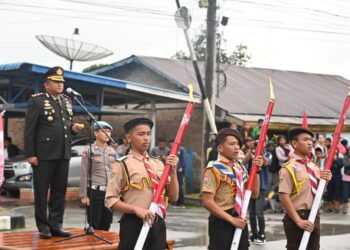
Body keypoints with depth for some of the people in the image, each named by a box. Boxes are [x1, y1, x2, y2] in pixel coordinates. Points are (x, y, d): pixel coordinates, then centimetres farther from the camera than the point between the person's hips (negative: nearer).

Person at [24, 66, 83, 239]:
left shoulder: (67, 101, 15)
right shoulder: (37, 101, -5)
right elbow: (29, 129, -8)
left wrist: (73, 128, 0)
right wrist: (30, 154, -13)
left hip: (63, 154, 6)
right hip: (43, 154, -6)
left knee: (60, 191, 9)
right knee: (41, 192, 2)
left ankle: (56, 225, 16)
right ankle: (43, 227, 8)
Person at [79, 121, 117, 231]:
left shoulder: (112, 152, 11)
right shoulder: (89, 151, -4)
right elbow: (84, 175, -6)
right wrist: (83, 195, -10)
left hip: (109, 192, 5)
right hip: (94, 191, -4)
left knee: (106, 225, 7)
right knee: (94, 225, -1)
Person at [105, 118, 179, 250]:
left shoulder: (158, 164, 12)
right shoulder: (122, 165, -5)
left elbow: (173, 197, 11)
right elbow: (110, 200, -7)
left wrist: (173, 171, -3)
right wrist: (136, 209, -20)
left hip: (158, 225, 5)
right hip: (134, 225, -5)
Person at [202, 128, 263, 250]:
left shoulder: (240, 167, 10)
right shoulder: (214, 169, -12)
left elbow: (254, 194, 12)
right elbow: (207, 202, -17)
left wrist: (256, 170, 0)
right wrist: (231, 219, -18)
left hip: (240, 222, 7)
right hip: (222, 223, -7)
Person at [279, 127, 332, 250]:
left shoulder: (314, 167, 11)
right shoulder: (289, 168, -12)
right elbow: (284, 197, -19)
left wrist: (324, 181, -1)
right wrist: (298, 220, -22)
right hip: (297, 217, -7)